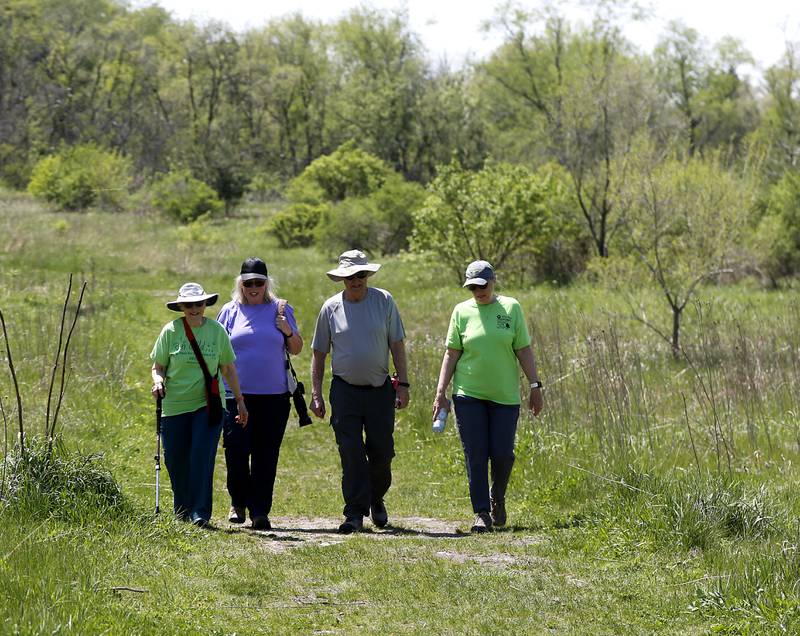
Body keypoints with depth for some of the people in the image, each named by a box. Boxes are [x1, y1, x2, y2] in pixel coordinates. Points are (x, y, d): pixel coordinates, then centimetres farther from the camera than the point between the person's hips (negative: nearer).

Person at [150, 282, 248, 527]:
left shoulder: (217, 331, 4)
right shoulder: (171, 331, 1)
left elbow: (228, 368, 12)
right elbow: (158, 366, 8)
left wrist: (239, 400, 12)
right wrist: (158, 381, -14)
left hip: (208, 405, -1)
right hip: (175, 406, 1)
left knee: (202, 458, -13)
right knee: (176, 461, 4)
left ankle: (200, 512, -10)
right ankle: (182, 511, 23)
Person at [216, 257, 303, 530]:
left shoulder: (281, 309, 8)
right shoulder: (230, 311, 7)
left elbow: (296, 349, 13)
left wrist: (287, 331, -7)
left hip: (273, 394, 1)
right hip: (237, 393, -1)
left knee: (266, 455, 1)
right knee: (236, 450, -9)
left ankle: (260, 511, 8)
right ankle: (238, 502, 13)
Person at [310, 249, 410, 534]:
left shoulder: (384, 301, 0)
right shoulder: (331, 307, 0)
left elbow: (397, 344, 3)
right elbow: (319, 353, 6)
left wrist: (403, 383, -3)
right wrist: (316, 394, 2)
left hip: (380, 389, 1)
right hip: (345, 390, -1)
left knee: (382, 451, 4)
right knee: (351, 453, -5)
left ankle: (376, 500, 30)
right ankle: (355, 513, -1)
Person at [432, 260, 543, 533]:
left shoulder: (510, 308, 3)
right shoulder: (462, 311, 4)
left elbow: (524, 350, 5)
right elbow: (451, 354, 5)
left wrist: (535, 386, 0)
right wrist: (440, 393, 0)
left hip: (504, 395, 0)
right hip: (468, 395, 0)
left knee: (502, 454, -2)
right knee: (475, 456, -3)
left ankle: (497, 498, 26)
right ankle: (482, 513, 3)